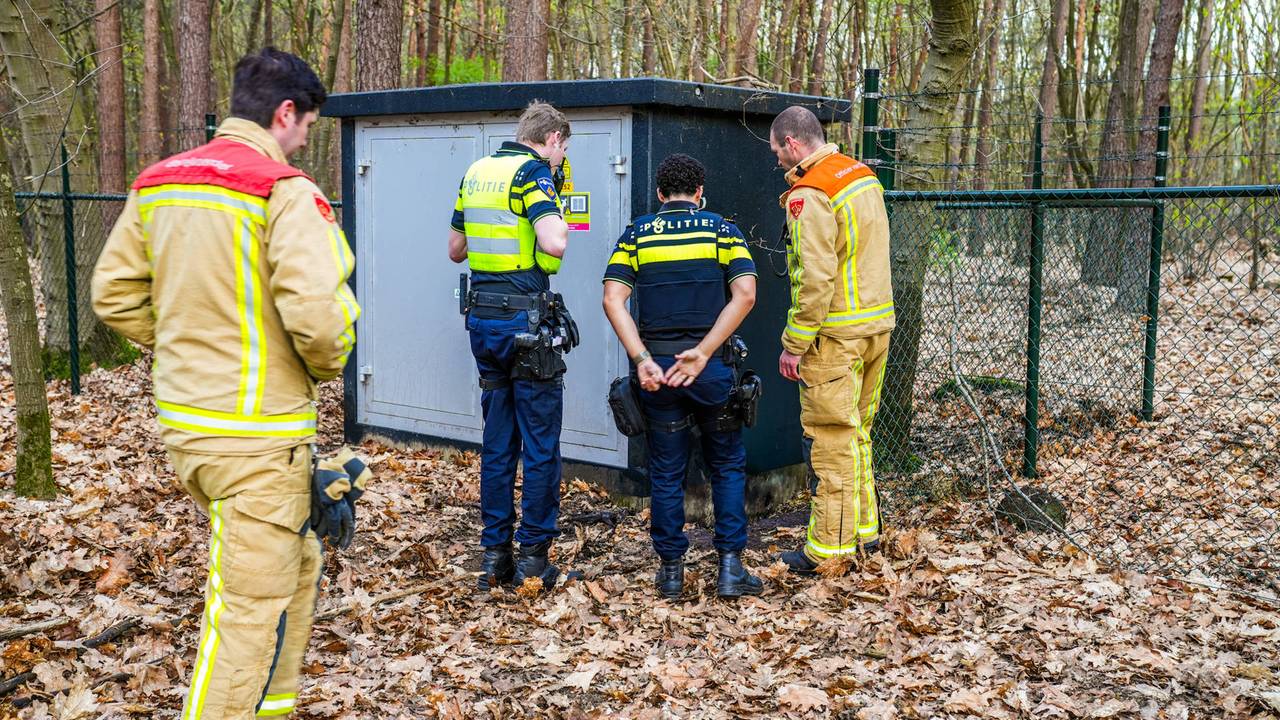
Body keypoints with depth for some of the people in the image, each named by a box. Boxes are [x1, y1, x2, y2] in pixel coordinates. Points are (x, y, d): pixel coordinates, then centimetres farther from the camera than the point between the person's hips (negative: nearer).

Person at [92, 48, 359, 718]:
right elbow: (317, 313, -25)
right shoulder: (285, 191, -15)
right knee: (250, 608, 0)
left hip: (181, 418, 9)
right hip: (257, 433, -9)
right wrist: (327, 363, -4)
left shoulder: (156, 183, 9)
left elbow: (114, 294, 12)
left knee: (296, 560, 24)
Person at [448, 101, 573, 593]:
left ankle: (494, 553, 19)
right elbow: (553, 243, -24)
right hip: (526, 318, -7)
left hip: (482, 315, 7)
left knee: (497, 441, 14)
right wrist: (559, 213, -4)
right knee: (541, 445, 3)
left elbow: (455, 249, 20)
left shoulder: (475, 173, 13)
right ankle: (533, 557, 8)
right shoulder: (533, 173, -9)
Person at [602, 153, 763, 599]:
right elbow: (744, 294, -10)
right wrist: (702, 352, -13)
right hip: (712, 368, -1)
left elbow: (613, 300, -7)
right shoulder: (722, 230, 5)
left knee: (666, 473, 11)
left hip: (656, 368, 1)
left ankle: (671, 568, 18)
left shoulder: (636, 234, 6)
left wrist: (642, 358, -12)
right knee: (728, 466, 14)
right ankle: (730, 566, 9)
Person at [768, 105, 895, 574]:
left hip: (835, 334, -9)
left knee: (830, 440, -1)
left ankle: (829, 547, 5)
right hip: (877, 324, 9)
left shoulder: (809, 195, -16)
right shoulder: (863, 174, 11)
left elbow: (816, 278, -22)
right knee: (856, 432, 19)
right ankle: (864, 529, 28)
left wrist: (793, 344, -16)